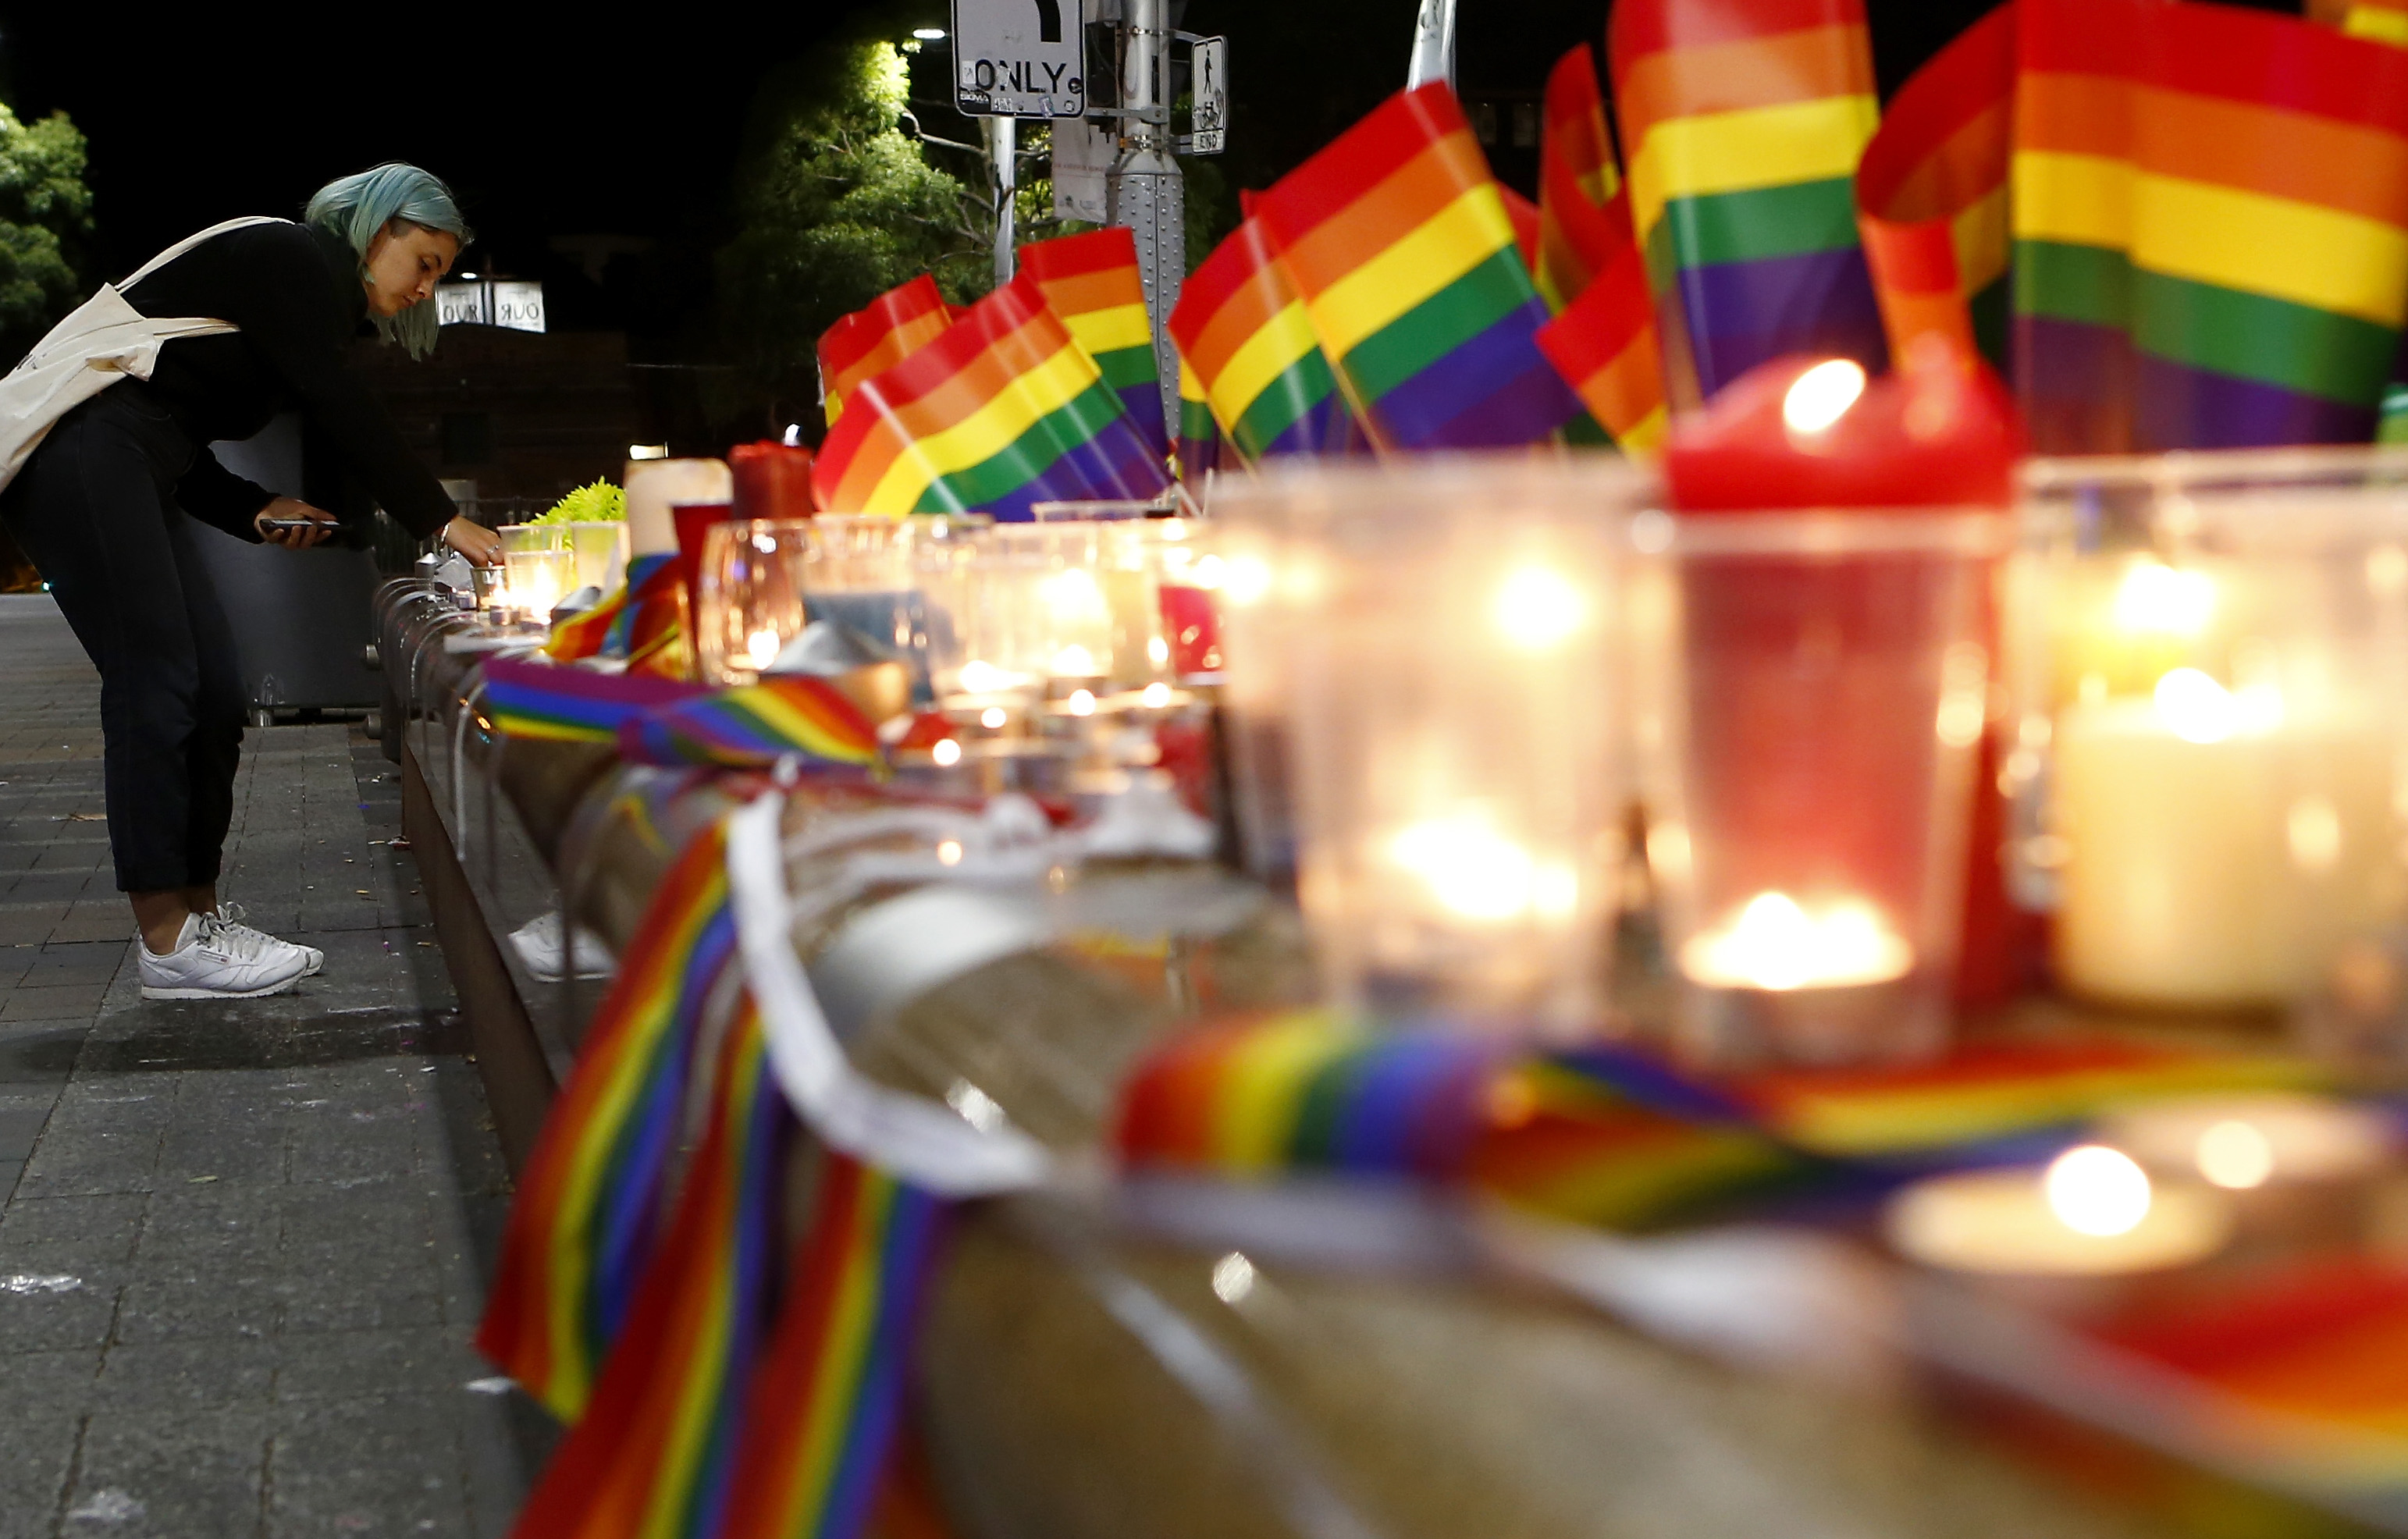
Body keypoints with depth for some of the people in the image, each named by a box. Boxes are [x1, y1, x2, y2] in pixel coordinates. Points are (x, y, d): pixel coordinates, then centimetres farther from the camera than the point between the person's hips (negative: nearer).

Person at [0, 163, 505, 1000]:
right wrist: (441, 518, -11)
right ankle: (169, 944, -10)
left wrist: (258, 511, 5)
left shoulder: (314, 301, 24)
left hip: (129, 473, 10)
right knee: (156, 683, -12)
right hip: (77, 450, -10)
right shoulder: (292, 256, -4)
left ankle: (200, 916, 10)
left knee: (212, 687, 5)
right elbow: (337, 407, -15)